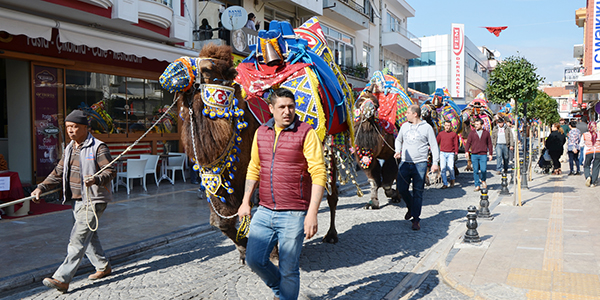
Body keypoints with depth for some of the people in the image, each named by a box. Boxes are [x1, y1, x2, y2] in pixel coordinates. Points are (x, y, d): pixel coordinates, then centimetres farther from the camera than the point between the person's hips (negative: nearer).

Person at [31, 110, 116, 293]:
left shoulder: (98, 148, -10)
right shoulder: (69, 149, 14)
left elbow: (110, 171, -14)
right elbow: (58, 173, 16)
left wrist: (95, 179, -33)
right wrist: (41, 187, 2)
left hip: (93, 201, -8)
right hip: (76, 200, 8)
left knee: (78, 238, -11)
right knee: (88, 236, 15)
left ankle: (62, 279, -11)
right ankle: (103, 267, 31)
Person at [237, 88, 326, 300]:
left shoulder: (306, 133, -9)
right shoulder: (261, 133, 8)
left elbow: (319, 174, -13)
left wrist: (312, 213, -18)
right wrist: (245, 202, 14)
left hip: (293, 214, -5)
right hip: (264, 211, 5)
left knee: (288, 269, 3)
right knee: (254, 259, 7)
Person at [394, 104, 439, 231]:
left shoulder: (427, 127, 0)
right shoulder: (404, 126, 12)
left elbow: (434, 146, 1)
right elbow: (398, 140, 27)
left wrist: (435, 162, -9)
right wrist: (398, 151, 8)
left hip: (420, 164, -4)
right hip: (405, 163, 4)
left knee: (418, 192, -2)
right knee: (401, 189, -1)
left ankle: (416, 219, 6)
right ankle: (411, 207, 27)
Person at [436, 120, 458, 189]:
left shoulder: (454, 134, 7)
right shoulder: (440, 134, 11)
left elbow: (456, 144, 6)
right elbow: (436, 142, 13)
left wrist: (456, 152, -3)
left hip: (450, 153, -1)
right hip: (442, 153, 2)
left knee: (451, 168, -9)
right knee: (443, 168, -4)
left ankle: (452, 180, 20)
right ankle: (445, 184, 3)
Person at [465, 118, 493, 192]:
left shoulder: (486, 133, 8)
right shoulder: (472, 133, 7)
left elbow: (490, 144, 11)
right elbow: (468, 143, 5)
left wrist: (490, 154, 7)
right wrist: (466, 151, -9)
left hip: (483, 155, -1)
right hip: (474, 155, 1)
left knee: (483, 170, -9)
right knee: (475, 171, 1)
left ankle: (483, 180, 21)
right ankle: (477, 185, 10)